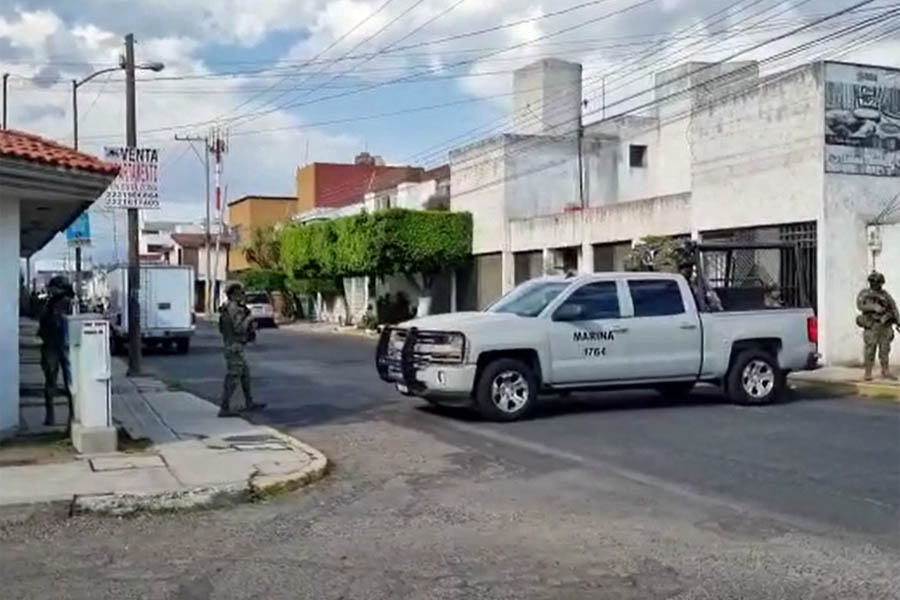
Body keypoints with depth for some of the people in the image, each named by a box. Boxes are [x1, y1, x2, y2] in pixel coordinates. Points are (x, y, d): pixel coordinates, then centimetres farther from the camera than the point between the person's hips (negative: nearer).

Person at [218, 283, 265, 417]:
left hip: (231, 346, 10)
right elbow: (239, 328, -25)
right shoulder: (234, 308, -17)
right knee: (232, 377, -7)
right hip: (235, 347, -10)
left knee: (245, 375, 19)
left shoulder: (228, 308, 15)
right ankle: (224, 409, -6)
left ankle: (249, 403, 28)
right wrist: (248, 318, -8)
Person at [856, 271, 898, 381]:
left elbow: (893, 307, 6)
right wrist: (874, 307, -29)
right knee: (870, 350, -3)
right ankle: (868, 373, 4)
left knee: (885, 349, 6)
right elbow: (860, 305, -17)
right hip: (871, 326, -4)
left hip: (885, 325, 4)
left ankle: (885, 372, 15)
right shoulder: (864, 293, -1)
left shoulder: (884, 294, 8)